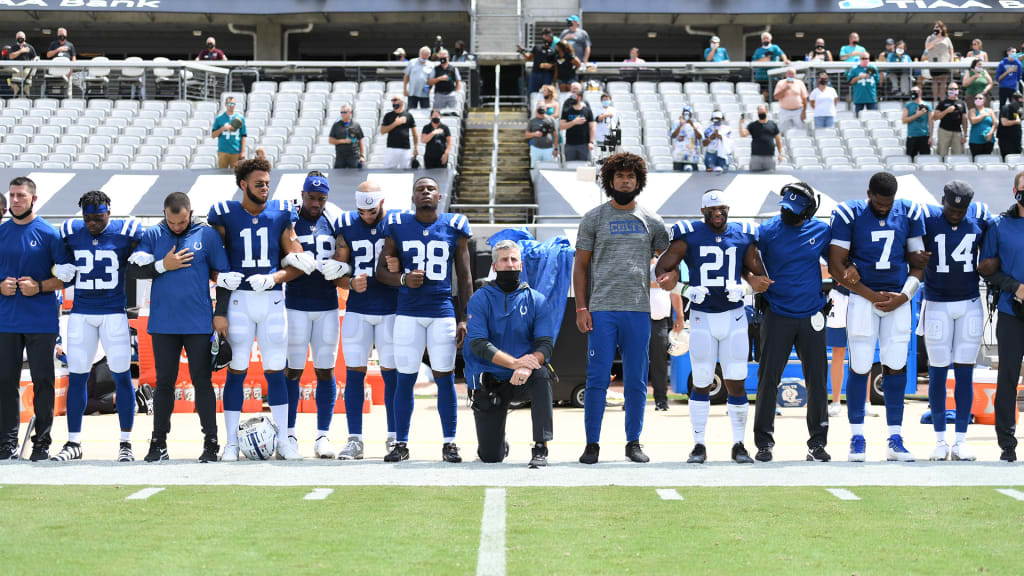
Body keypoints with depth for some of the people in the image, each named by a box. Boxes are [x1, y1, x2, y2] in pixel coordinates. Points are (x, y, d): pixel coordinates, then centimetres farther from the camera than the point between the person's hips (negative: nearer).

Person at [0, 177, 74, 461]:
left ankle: (42, 443, 7)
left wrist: (39, 286, -14)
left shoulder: (49, 234, -1)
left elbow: (67, 274, 0)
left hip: (41, 320, -3)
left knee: (42, 381, 1)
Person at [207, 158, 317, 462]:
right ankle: (231, 442, 6)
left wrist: (273, 278, -12)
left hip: (272, 300, 2)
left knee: (275, 372, 4)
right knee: (236, 372, 1)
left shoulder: (280, 214, 5)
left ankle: (283, 440, 10)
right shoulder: (225, 214, 0)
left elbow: (297, 265, 4)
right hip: (237, 300, -2)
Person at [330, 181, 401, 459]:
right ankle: (354, 440, 4)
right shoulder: (347, 225, 4)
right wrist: (351, 282, -13)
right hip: (357, 309, 2)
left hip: (391, 309, -2)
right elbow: (339, 269, 6)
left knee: (391, 373, 2)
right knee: (354, 372, 0)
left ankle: (394, 437, 12)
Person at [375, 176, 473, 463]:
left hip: (443, 312, 0)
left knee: (445, 378, 1)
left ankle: (449, 443, 10)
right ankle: (401, 444, 10)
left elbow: (464, 277, 9)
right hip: (408, 313, 0)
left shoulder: (454, 227, 5)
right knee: (405, 379, 2)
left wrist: (464, 318, 3)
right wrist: (403, 279, -12)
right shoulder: (398, 226, 5)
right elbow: (381, 270, 9)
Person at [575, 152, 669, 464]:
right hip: (601, 310, -2)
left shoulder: (651, 221, 11)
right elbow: (580, 266, 6)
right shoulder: (594, 218, 6)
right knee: (597, 379, -3)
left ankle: (634, 442, 13)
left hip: (638, 310, 2)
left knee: (636, 381, 5)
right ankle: (592, 444, 3)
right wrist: (581, 308, -3)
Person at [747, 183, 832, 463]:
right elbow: (745, 261, 1)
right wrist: (752, 279, -18)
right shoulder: (768, 231, -3)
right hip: (777, 316, -2)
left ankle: (818, 442, 14)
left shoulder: (821, 231, 4)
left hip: (811, 318, 2)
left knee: (817, 380, 5)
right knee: (768, 379, -1)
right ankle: (763, 442, 7)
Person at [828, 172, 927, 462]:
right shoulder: (849, 215, -6)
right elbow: (836, 266, -7)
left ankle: (895, 440, 6)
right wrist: (873, 296, -9)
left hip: (898, 299, 3)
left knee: (896, 366, 1)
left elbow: (918, 262, 10)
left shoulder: (908, 213, 4)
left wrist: (904, 296, -5)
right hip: (863, 297, -2)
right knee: (860, 367, -4)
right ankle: (857, 438, 6)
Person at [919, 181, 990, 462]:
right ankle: (940, 441, 8)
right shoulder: (927, 218, -10)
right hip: (937, 306, -2)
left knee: (965, 374, 2)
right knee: (937, 373, 0)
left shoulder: (980, 217, -1)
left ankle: (961, 441, 7)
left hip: (970, 304, 2)